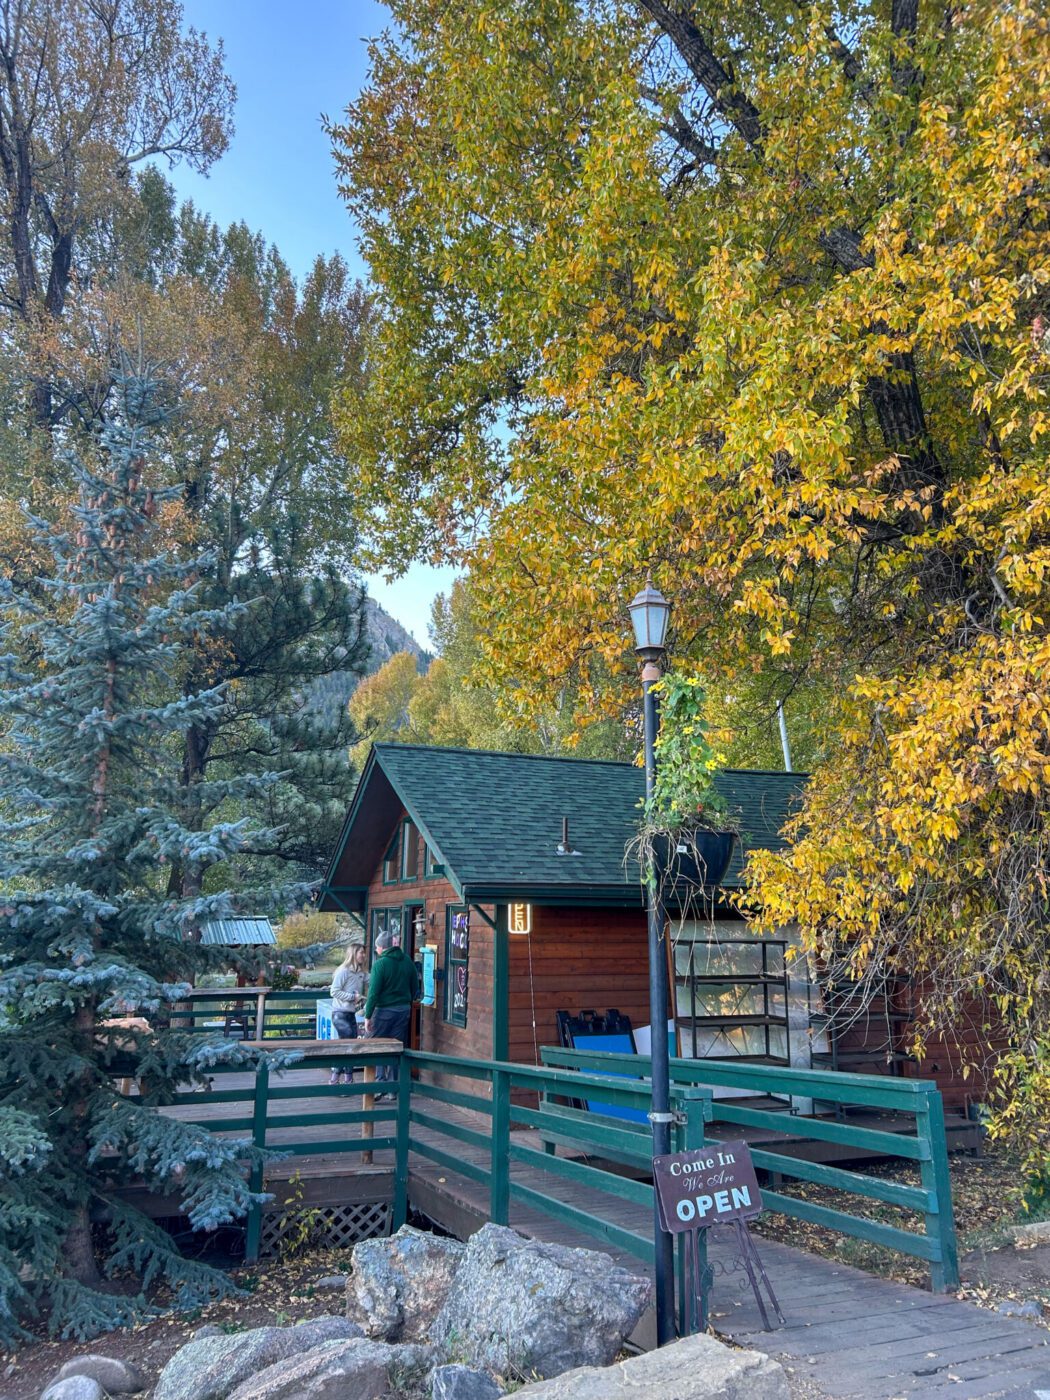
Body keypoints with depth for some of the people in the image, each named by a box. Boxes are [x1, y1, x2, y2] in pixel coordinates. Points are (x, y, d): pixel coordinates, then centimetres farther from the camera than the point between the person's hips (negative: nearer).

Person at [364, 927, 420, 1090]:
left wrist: (368, 1016, -11)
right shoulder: (407, 961, 3)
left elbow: (374, 992, -15)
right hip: (404, 1010, 5)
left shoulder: (380, 964, -14)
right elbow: (415, 988, 10)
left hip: (384, 1011, -5)